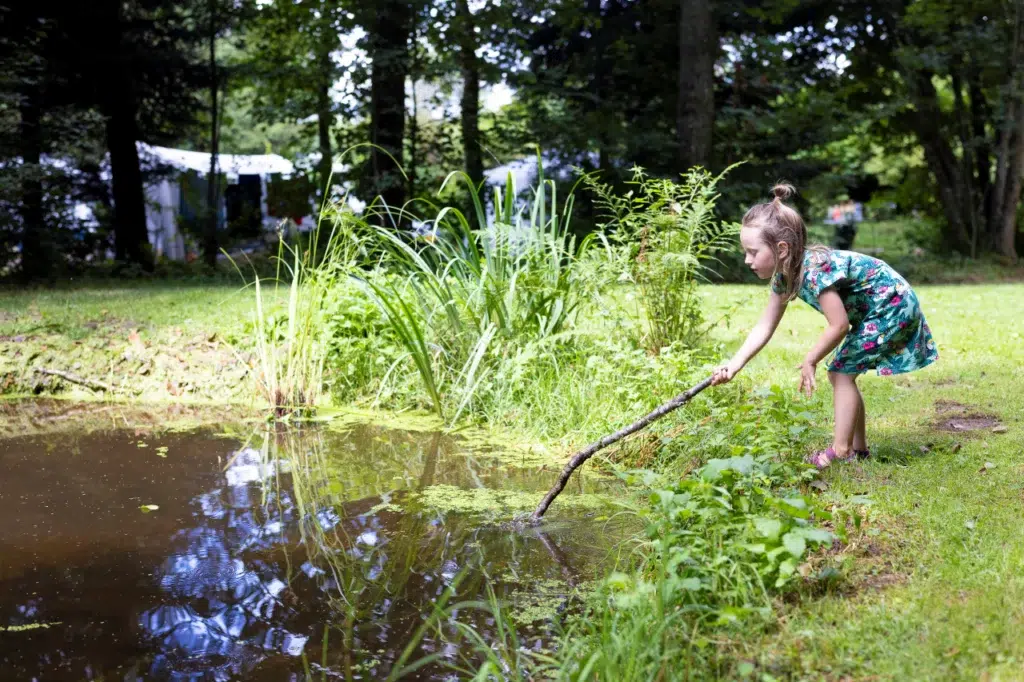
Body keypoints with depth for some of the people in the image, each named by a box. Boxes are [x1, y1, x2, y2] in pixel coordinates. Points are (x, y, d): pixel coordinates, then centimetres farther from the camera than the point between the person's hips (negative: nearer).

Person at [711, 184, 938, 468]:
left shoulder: (814, 271, -32)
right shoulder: (784, 276, -4)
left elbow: (839, 325, -29)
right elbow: (764, 327, -2)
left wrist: (810, 361, -15)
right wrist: (734, 365, -11)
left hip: (892, 305, -9)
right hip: (876, 310, 9)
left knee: (841, 372, -10)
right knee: (842, 375, 11)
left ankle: (841, 452, -6)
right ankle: (858, 447, 20)